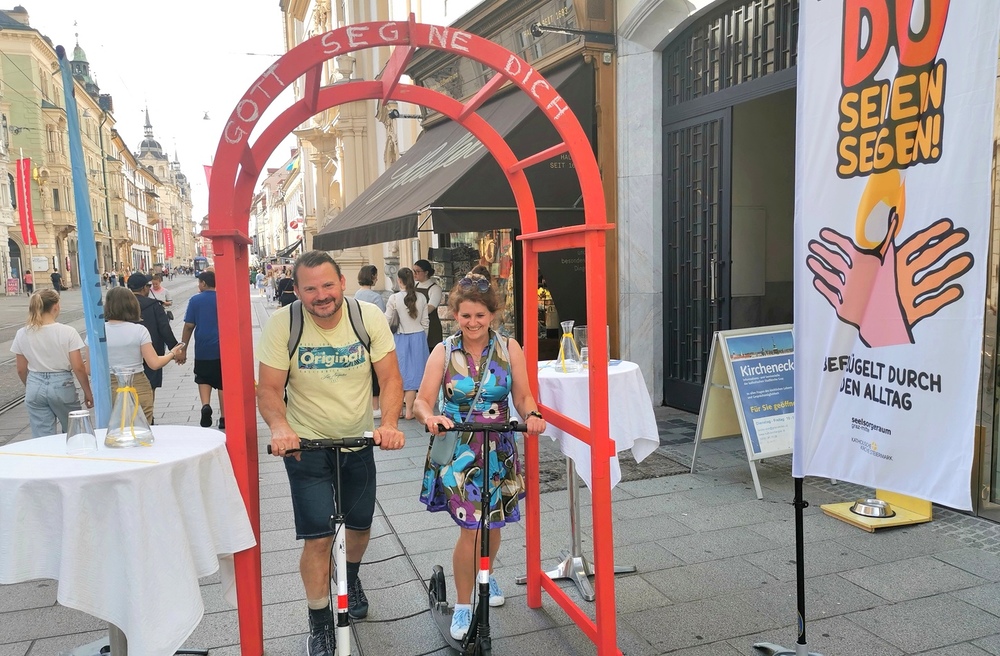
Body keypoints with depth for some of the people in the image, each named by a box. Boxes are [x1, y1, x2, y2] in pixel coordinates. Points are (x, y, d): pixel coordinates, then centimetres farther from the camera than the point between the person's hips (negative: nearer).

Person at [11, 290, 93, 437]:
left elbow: (21, 370, 6)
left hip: (35, 387, 3)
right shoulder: (67, 332, -12)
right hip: (62, 385, -3)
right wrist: (87, 392, 1)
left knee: (42, 438, 8)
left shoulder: (22, 334, -1)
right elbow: (78, 368, -11)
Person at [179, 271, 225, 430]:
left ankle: (205, 405, -8)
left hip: (203, 349, -1)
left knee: (203, 379, 17)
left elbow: (189, 326, -4)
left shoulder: (195, 300, -3)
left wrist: (183, 348, 4)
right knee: (222, 383, 9)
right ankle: (223, 419, 12)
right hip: (223, 348, 1)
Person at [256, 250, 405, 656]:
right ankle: (320, 622, 19)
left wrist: (389, 424, -28)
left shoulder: (369, 317, -14)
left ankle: (351, 576, 52)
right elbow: (268, 388, -14)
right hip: (306, 444, -2)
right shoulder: (282, 324, -17)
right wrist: (279, 427, -33)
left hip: (359, 441, 3)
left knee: (361, 525, 18)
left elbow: (390, 379, -11)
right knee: (318, 538, -5)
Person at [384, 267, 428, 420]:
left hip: (402, 338, -1)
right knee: (414, 373, 5)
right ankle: (409, 410, 9)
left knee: (400, 373, 8)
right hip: (419, 337, 2)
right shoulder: (421, 298, -3)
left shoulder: (394, 298, -11)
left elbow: (388, 321, -5)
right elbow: (425, 322, 4)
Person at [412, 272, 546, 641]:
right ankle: (463, 607, 14)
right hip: (456, 451, -2)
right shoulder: (444, 352, -6)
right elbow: (422, 402, -8)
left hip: (498, 450, 2)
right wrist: (430, 418, -30)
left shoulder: (509, 348, -3)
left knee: (493, 524, 14)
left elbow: (523, 396, -1)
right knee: (471, 527, -8)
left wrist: (532, 415, -22)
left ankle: (486, 576, 47)